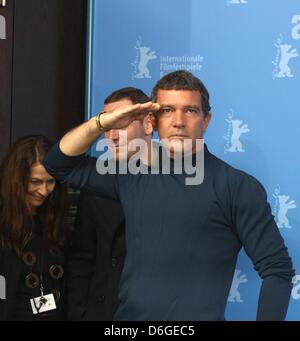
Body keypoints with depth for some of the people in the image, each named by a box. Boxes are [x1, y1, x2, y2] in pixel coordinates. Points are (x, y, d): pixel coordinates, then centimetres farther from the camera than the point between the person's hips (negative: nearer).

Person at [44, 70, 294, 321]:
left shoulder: (238, 187, -6)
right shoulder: (133, 176, 9)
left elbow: (277, 269, -7)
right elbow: (60, 165, 15)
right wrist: (103, 122, 0)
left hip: (196, 317, -4)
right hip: (128, 315, 5)